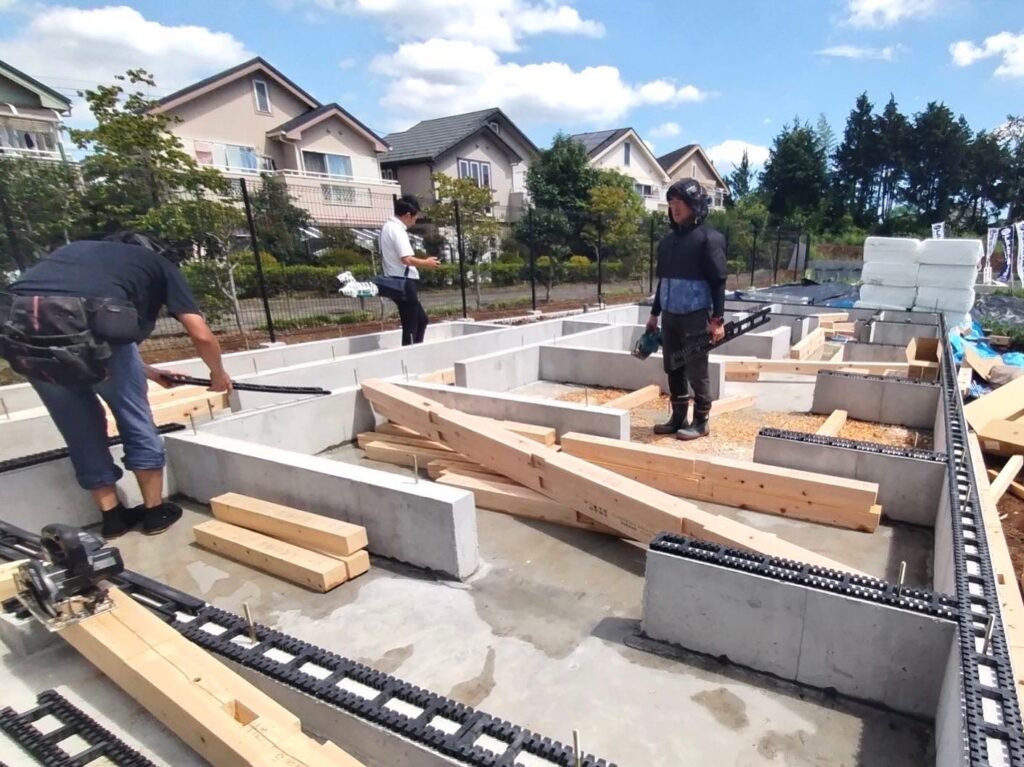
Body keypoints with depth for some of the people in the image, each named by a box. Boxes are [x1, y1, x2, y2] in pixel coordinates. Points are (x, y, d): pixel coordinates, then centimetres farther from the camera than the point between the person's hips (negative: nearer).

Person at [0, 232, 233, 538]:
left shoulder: (82, 250, 38)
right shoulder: (161, 264, 23)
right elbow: (202, 336, 15)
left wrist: (146, 372, 52)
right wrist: (218, 374, 34)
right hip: (85, 322, -5)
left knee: (79, 428, 21)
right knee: (135, 420, 16)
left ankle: (112, 515, 30)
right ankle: (155, 510, 26)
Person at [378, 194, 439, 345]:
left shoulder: (388, 227, 16)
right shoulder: (397, 230, -16)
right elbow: (407, 259, -26)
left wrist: (422, 263, 19)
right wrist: (425, 263, -10)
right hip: (404, 283, -11)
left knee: (421, 320, 20)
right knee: (410, 326, -4)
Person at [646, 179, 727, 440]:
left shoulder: (709, 238, -7)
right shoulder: (668, 240, 13)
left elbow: (718, 281, -10)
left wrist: (717, 319, -15)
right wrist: (654, 314, 19)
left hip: (695, 316, -7)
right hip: (669, 316, 7)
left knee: (696, 372, 0)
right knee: (673, 369, 11)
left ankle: (700, 422, 12)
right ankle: (678, 417, 23)